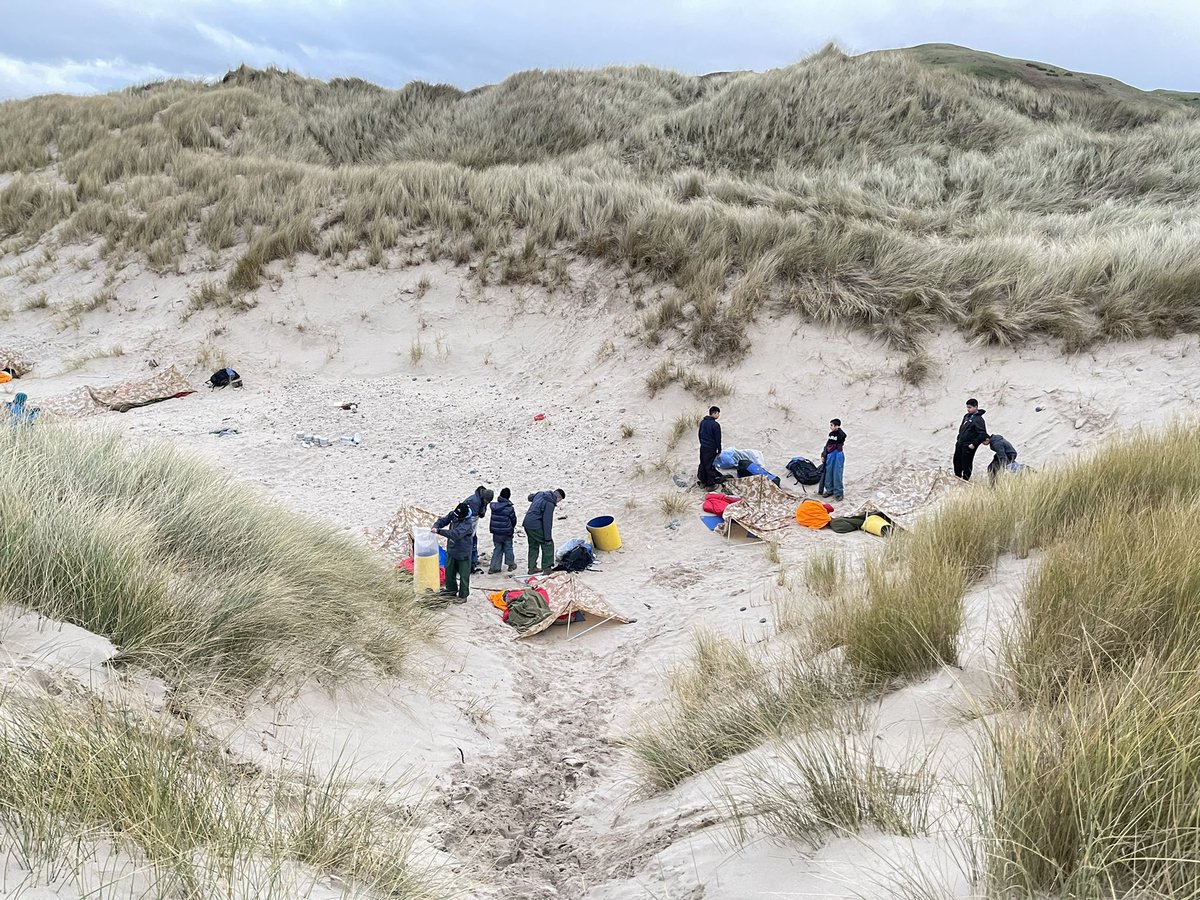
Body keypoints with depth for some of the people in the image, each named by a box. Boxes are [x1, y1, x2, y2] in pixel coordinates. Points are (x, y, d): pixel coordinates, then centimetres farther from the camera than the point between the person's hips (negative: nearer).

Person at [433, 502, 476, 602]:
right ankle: (452, 590, 41)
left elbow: (455, 534, -38)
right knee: (449, 571, 22)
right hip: (451, 550, 8)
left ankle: (463, 596, 19)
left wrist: (439, 531, -39)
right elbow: (443, 520, -2)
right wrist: (435, 527, -24)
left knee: (463, 575, 6)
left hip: (463, 553, -8)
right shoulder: (453, 515, -8)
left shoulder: (467, 523, -30)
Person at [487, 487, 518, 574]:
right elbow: (514, 520, -4)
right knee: (508, 548, 14)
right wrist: (512, 527, 17)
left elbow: (493, 519, 7)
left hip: (496, 532, 4)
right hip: (507, 533, -4)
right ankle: (511, 565, 25)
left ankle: (494, 567, 9)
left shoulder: (494, 506, -4)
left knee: (497, 549, 12)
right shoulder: (509, 508, -16)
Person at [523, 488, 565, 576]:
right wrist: (548, 538, -16)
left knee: (533, 546, 20)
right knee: (548, 545, 1)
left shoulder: (540, 494, 9)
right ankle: (547, 568, -1)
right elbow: (547, 521, -19)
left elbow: (530, 497, 31)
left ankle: (532, 568, 24)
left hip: (527, 524, 9)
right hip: (536, 526, -9)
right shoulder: (550, 504, -18)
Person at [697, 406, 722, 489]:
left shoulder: (702, 422, 5)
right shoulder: (715, 425, -19)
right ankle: (710, 485, 5)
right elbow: (718, 439, -13)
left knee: (703, 464, 17)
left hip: (703, 447, 7)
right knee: (710, 466, -1)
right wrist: (719, 450, -3)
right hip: (711, 449, -7)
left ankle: (703, 482, 27)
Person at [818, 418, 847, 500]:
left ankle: (838, 493, 5)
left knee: (837, 475, -3)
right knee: (828, 473, 12)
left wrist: (839, 429, -23)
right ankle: (829, 490, 27)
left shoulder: (840, 434, -11)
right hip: (830, 456, 7)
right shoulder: (831, 434, 9)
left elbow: (843, 436, -37)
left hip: (838, 456, -7)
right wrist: (823, 455, 14)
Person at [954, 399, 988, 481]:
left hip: (968, 446, -9)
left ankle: (965, 479, 17)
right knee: (957, 460, 19)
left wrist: (974, 444, -21)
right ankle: (957, 475, 36)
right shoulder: (966, 416, 9)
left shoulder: (978, 419, -17)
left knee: (966, 464, 2)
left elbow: (983, 434, -21)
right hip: (960, 444, 9)